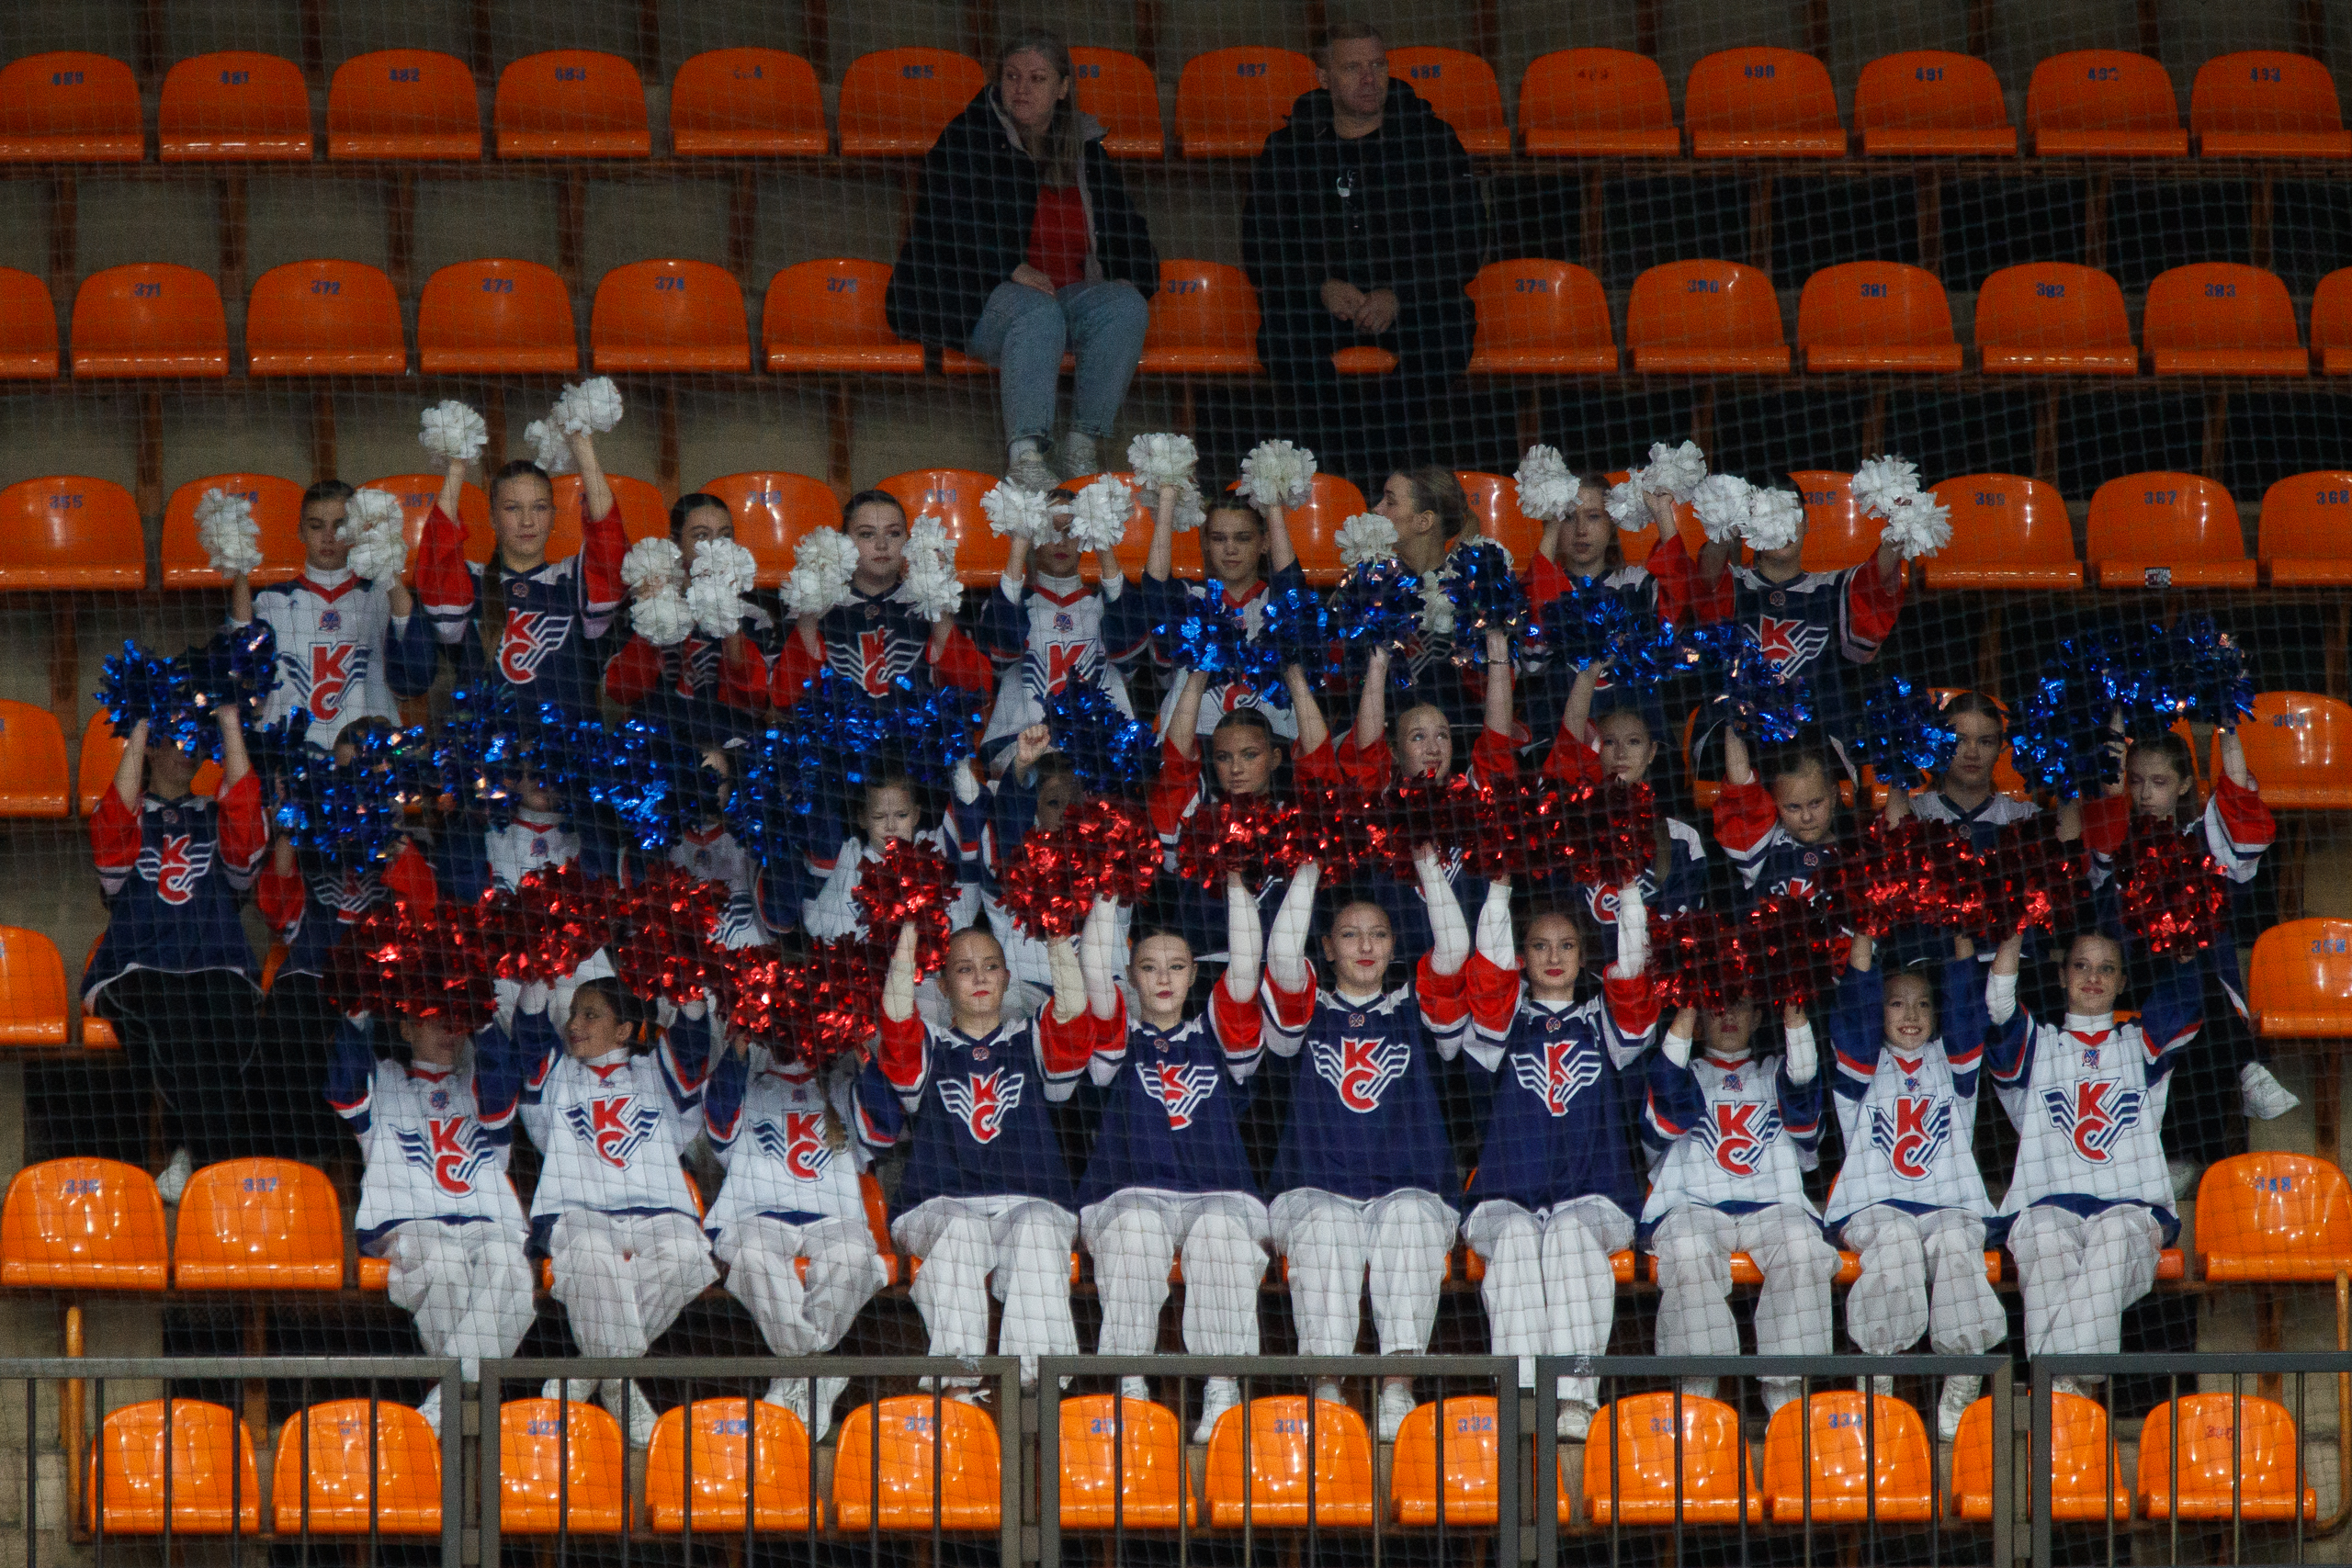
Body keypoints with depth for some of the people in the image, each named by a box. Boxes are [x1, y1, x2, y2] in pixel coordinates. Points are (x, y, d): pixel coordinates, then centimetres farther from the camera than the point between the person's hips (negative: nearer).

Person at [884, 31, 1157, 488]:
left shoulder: (1087, 153, 17)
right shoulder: (968, 139, 2)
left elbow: (1127, 235, 21)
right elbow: (946, 228, -7)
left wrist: (1131, 282, -1)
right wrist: (1010, 270, -19)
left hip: (1069, 291, 5)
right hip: (977, 299, -5)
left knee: (1126, 306, -27)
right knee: (1037, 314, -39)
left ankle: (1081, 449, -27)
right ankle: (1024, 457, -45)